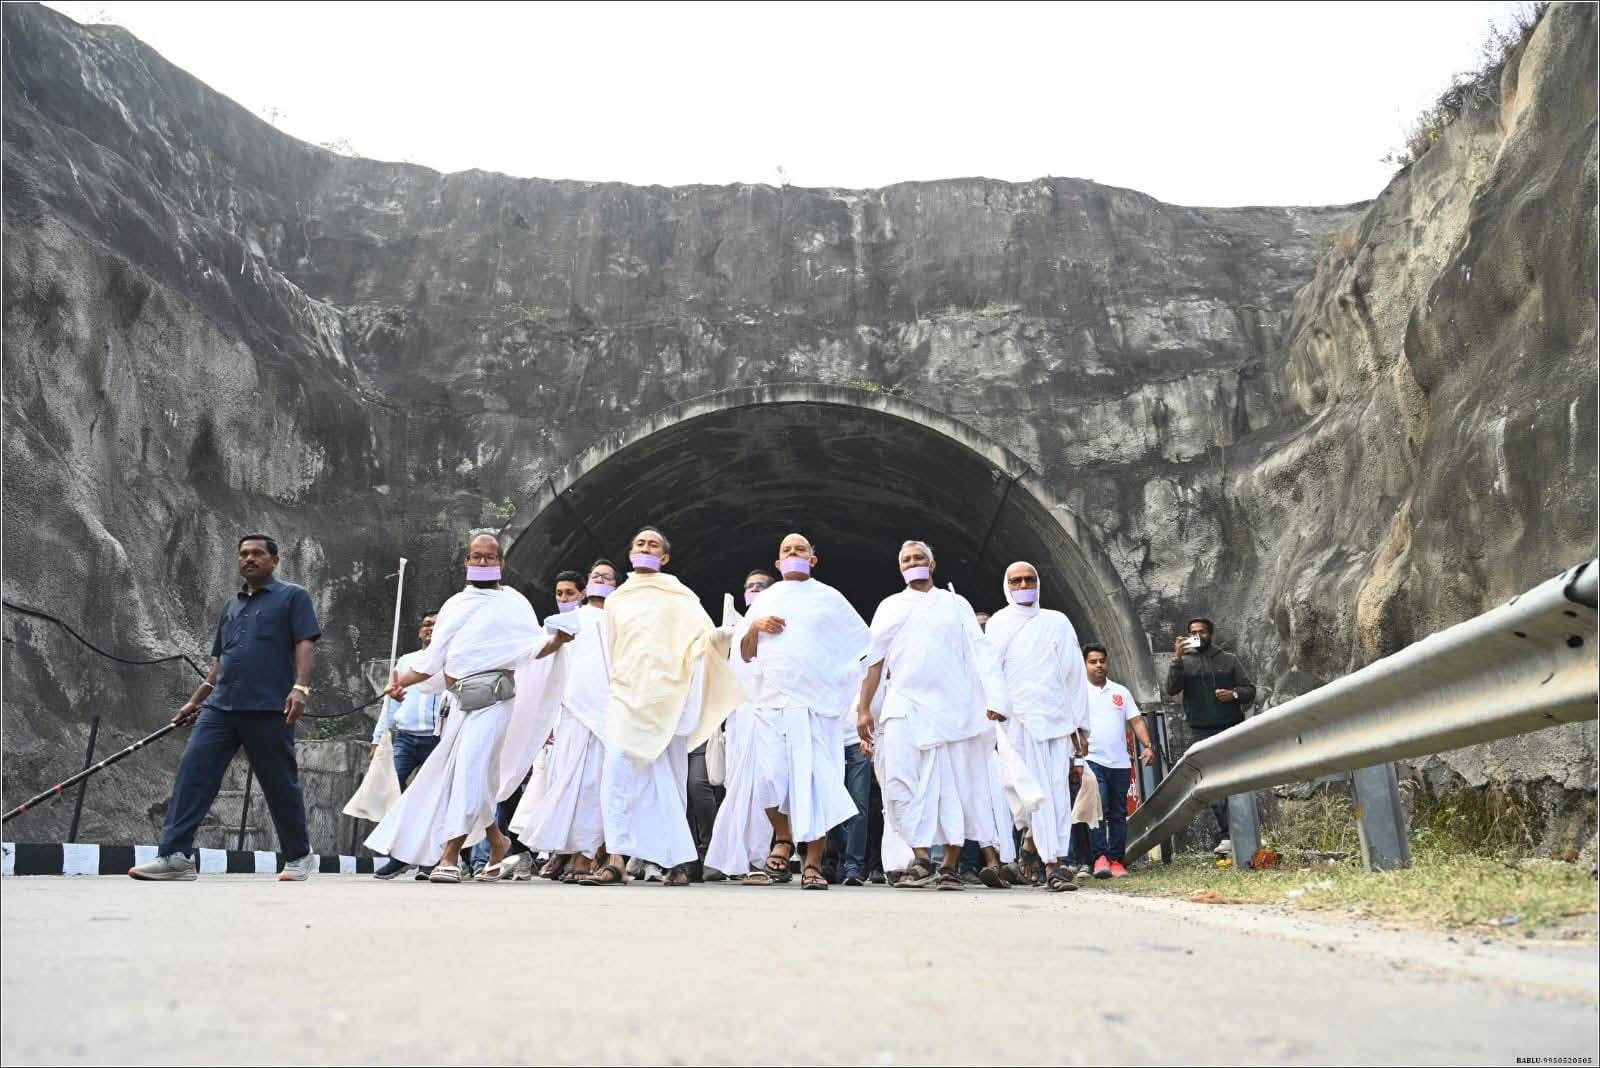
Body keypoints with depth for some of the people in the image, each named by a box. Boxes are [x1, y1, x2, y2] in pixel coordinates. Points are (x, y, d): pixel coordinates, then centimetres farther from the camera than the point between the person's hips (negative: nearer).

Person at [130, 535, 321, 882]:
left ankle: (299, 857, 17)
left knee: (280, 786, 2)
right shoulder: (232, 605, 23)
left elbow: (305, 644, -8)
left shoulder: (292, 596, 3)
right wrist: (195, 701, 24)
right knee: (191, 774, -7)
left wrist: (300, 687, -22)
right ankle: (174, 856, -6)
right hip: (220, 707, 6)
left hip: (269, 709, -6)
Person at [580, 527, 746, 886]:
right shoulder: (616, 600, 19)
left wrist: (719, 636, -20)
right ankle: (617, 860, -18)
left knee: (670, 781, -1)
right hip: (627, 696, 2)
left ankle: (677, 862, 4)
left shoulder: (678, 595, 11)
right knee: (618, 773, -14)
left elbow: (703, 637, 2)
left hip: (668, 696, -2)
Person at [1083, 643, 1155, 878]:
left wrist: (1147, 746, -1)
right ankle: (1100, 858, -14)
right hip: (1093, 760, -4)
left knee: (1118, 813, 5)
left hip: (1120, 762, 4)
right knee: (1098, 808, -16)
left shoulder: (1120, 691, 16)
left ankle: (1116, 861, 10)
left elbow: (1136, 721, 13)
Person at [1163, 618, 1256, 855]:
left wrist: (1234, 694, -10)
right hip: (1201, 733, 0)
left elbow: (1250, 690, 11)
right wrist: (1177, 658, -15)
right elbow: (1171, 689, -5)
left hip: (1230, 729, 0)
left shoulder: (1229, 660, 12)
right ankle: (1226, 836, -1)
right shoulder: (1184, 662, 10)